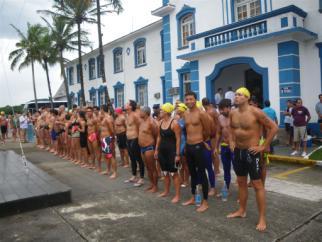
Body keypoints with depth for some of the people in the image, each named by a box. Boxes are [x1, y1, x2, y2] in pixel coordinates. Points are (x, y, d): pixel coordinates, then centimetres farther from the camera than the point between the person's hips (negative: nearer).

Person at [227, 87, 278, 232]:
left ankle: (262, 218, 11)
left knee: (257, 184, 0)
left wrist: (263, 146, -13)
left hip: (251, 152, -6)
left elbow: (273, 127, -13)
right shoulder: (232, 113, 3)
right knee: (241, 182, 17)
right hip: (238, 151, 7)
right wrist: (231, 142, 11)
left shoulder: (255, 112, -16)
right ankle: (241, 211, 33)